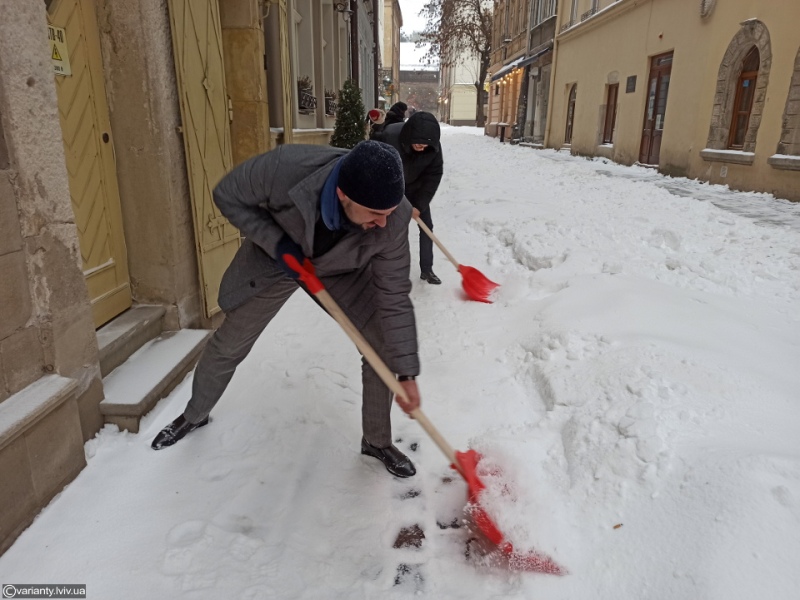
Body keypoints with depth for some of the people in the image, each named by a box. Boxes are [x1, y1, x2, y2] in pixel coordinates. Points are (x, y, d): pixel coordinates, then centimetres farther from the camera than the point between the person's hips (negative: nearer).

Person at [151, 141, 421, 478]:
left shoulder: (393, 218, -35)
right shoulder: (285, 167, -40)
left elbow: (395, 298, -25)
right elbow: (227, 196, -19)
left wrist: (406, 372, -25)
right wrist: (275, 242, -31)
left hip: (345, 272, 1)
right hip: (276, 258, 0)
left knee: (383, 350, -7)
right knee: (228, 345, 11)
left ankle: (377, 442, 18)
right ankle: (194, 415, 42)